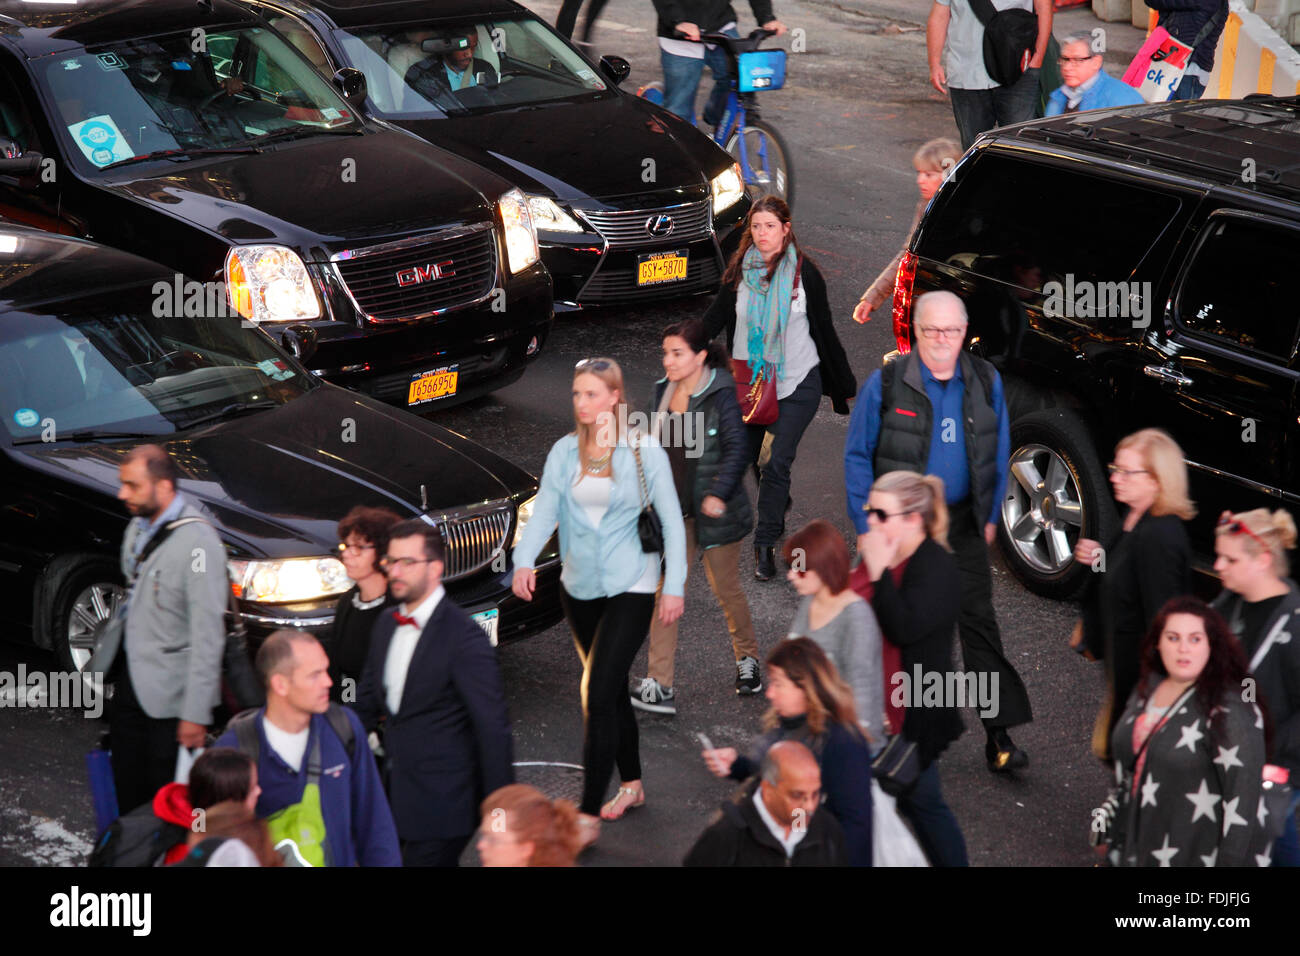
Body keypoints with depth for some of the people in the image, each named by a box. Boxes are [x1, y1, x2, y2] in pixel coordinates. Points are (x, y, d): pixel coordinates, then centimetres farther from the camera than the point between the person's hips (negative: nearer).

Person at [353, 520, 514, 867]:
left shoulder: (465, 639, -18)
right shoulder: (386, 626, 8)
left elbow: (493, 730, -17)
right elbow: (367, 705, 18)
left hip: (442, 806, -8)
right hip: (396, 796, 8)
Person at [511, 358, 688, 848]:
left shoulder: (645, 453, -8)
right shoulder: (564, 452, 1)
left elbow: (672, 520, -3)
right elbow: (544, 511, -6)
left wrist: (675, 585, -7)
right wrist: (525, 560, -24)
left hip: (630, 587, -5)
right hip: (579, 587, 5)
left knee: (598, 692, -12)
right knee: (611, 687, 16)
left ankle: (588, 815, -8)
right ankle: (631, 784, 34)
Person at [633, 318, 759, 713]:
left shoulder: (720, 395, -13)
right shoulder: (663, 392, 5)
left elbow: (736, 447, -16)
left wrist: (719, 494, -24)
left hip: (713, 510, -5)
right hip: (675, 511, 5)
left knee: (726, 589, 10)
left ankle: (747, 658, 36)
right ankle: (660, 686, -4)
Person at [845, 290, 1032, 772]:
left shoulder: (986, 381, 3)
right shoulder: (886, 384, -6)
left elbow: (999, 451, 13)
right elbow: (857, 455, -1)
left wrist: (991, 515, 10)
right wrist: (865, 524, -5)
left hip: (962, 523, 2)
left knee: (979, 621, -5)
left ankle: (999, 735, -5)